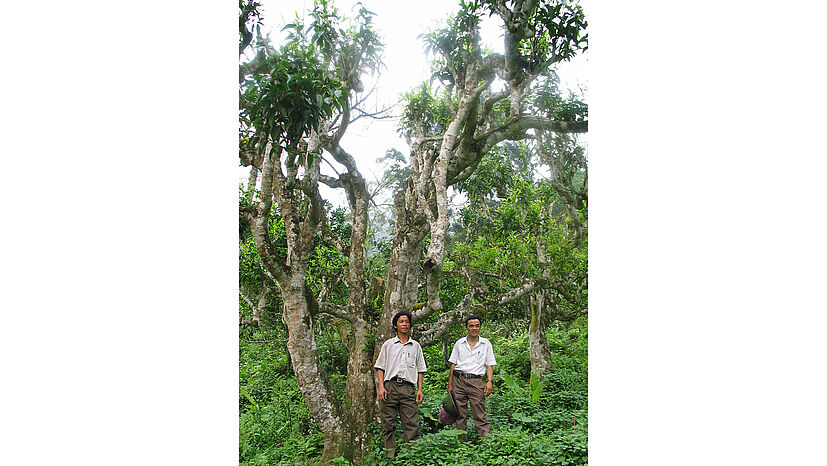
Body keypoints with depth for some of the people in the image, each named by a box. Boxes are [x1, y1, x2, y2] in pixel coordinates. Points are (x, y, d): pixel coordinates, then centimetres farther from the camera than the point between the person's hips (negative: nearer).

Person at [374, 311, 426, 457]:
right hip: (390, 386, 0)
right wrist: (381, 387, -3)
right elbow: (380, 367, 10)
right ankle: (390, 455, 9)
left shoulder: (416, 346, 17)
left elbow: (420, 369, 17)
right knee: (388, 424, 1)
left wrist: (420, 389, 6)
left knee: (412, 424, -6)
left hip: (408, 387, 1)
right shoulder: (388, 344, 13)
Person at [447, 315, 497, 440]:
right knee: (460, 415, 5)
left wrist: (490, 381, -7)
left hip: (476, 381, -2)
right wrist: (450, 385, 7)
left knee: (480, 415, -8)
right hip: (459, 380, 2)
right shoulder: (459, 343, 12)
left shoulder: (486, 344, 10)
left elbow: (489, 365, 9)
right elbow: (453, 365, 12)